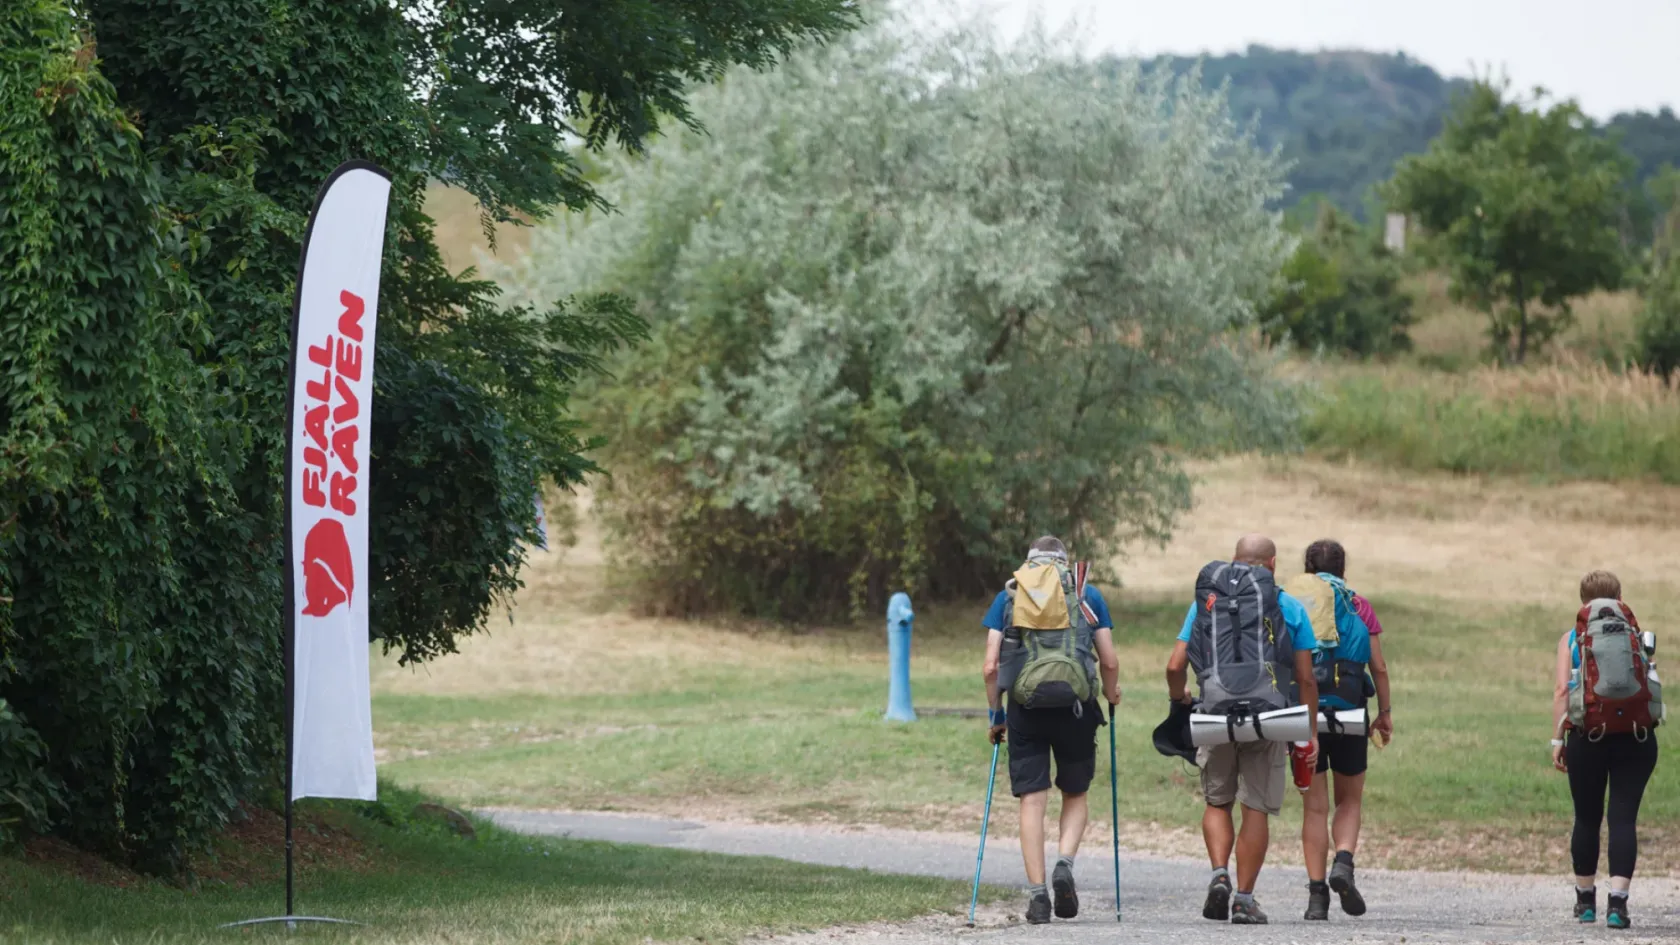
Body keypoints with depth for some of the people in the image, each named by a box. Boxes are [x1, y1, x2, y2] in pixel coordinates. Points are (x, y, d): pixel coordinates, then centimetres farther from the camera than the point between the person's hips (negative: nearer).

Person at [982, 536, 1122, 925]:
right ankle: (1065, 863, -8)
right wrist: (1111, 697, 26)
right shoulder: (1088, 595, 11)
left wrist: (996, 714, 16)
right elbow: (1110, 662, 8)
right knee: (1075, 795, 15)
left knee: (1032, 800, 4)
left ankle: (1036, 892, -1)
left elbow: (990, 667, 5)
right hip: (1076, 706, 0)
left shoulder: (1008, 597, 12)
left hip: (1024, 706, 0)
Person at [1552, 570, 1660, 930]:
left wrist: (1558, 739, 1)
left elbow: (1561, 691, -2)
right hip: (1636, 737, 0)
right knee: (1624, 818, -2)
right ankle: (1618, 901, -15)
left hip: (1587, 736, 0)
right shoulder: (1635, 636, 6)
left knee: (1587, 818, 14)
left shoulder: (1572, 639, 5)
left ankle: (1586, 899, 24)